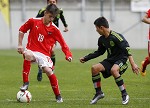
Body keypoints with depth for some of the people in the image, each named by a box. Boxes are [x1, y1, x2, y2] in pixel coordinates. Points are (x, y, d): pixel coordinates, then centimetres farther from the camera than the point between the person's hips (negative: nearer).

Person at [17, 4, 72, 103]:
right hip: (32, 50, 0)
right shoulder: (33, 21, -2)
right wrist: (20, 45, 6)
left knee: (48, 70, -21)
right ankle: (26, 83, -24)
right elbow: (22, 30, 12)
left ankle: (58, 96, 0)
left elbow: (63, 43, 0)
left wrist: (68, 55, -15)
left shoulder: (54, 29, -3)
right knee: (28, 55, -37)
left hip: (44, 54, 1)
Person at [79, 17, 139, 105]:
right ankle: (99, 93, -1)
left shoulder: (116, 37, -20)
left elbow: (127, 49, -23)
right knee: (94, 68, -14)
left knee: (113, 70, -38)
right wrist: (86, 58, 21)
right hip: (110, 60, 7)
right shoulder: (102, 39, 5)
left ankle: (124, 94, -24)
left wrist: (133, 64, -30)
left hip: (121, 60, -7)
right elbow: (100, 52, 23)